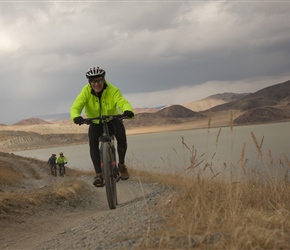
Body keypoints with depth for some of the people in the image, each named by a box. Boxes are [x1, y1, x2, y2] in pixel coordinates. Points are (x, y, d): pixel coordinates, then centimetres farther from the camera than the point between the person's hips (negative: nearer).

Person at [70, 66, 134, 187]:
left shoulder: (113, 91, -27)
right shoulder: (86, 91, -23)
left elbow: (123, 102, -42)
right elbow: (75, 107, -34)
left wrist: (128, 111, -66)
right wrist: (76, 117, -58)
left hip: (112, 119, -1)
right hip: (95, 122, 1)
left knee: (122, 138, -26)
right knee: (93, 141, -26)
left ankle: (122, 165, 1)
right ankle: (98, 174, -20)